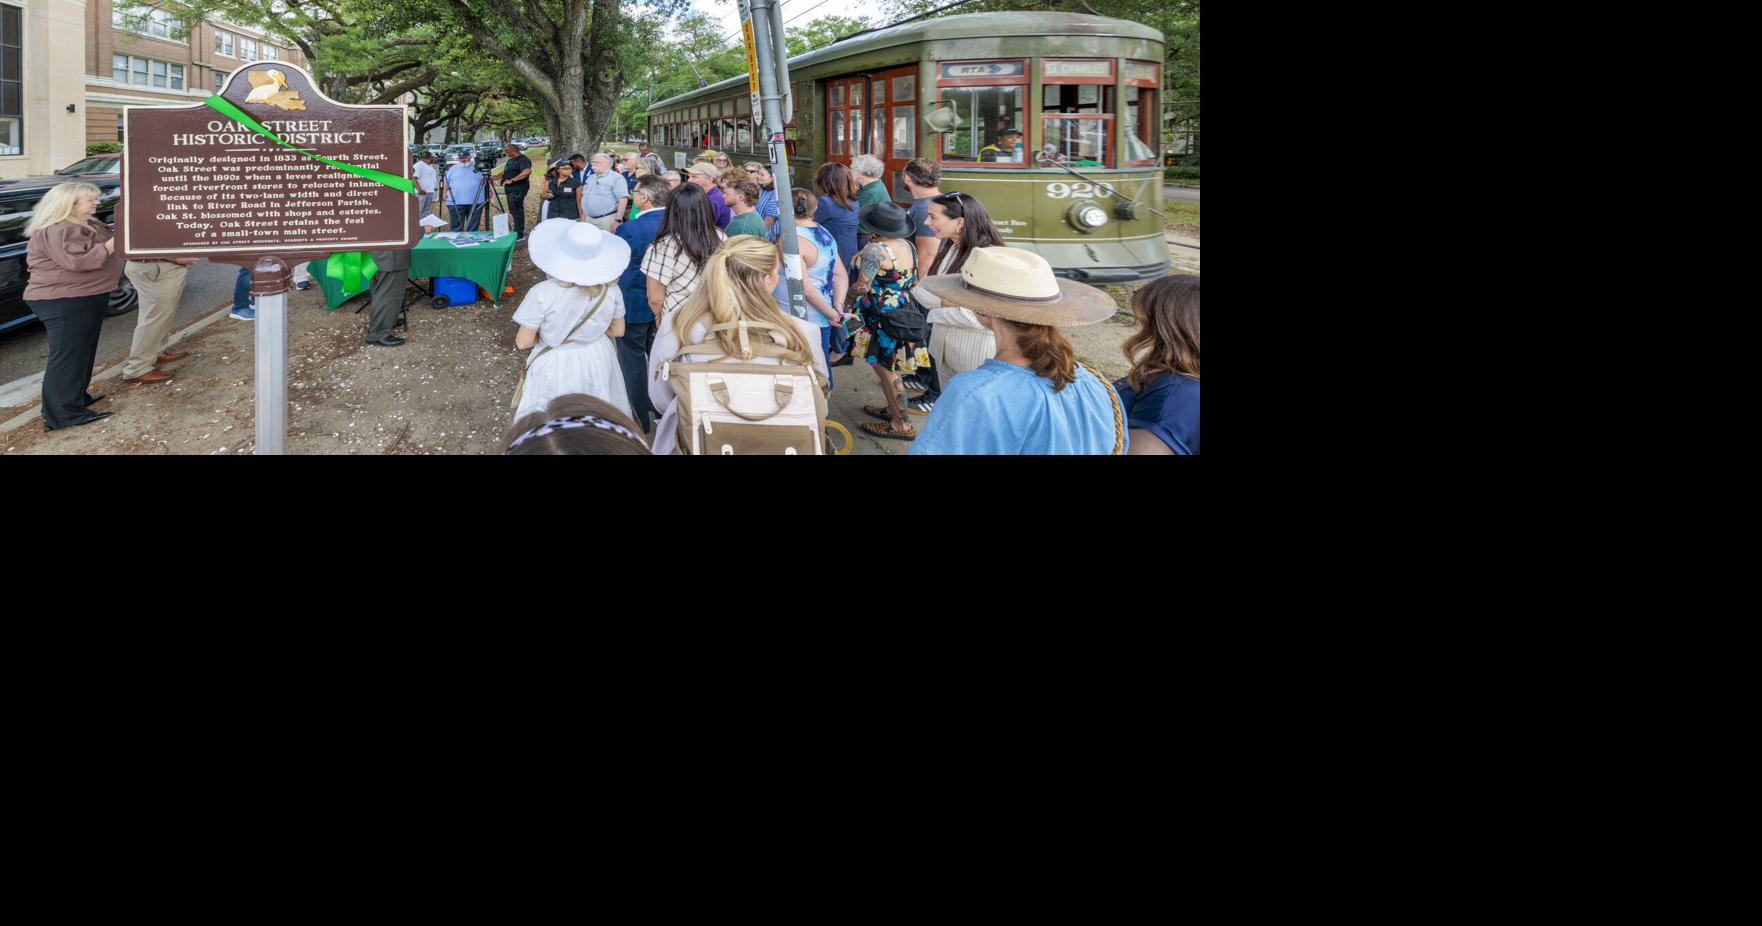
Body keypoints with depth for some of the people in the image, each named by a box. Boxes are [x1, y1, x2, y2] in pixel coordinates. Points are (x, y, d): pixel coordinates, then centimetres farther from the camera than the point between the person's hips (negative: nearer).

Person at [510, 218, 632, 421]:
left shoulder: (542, 294, -25)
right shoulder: (610, 289, -15)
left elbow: (523, 342, -16)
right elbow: (617, 330, 0)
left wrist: (547, 333, 3)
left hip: (556, 368, -3)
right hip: (598, 361, 3)